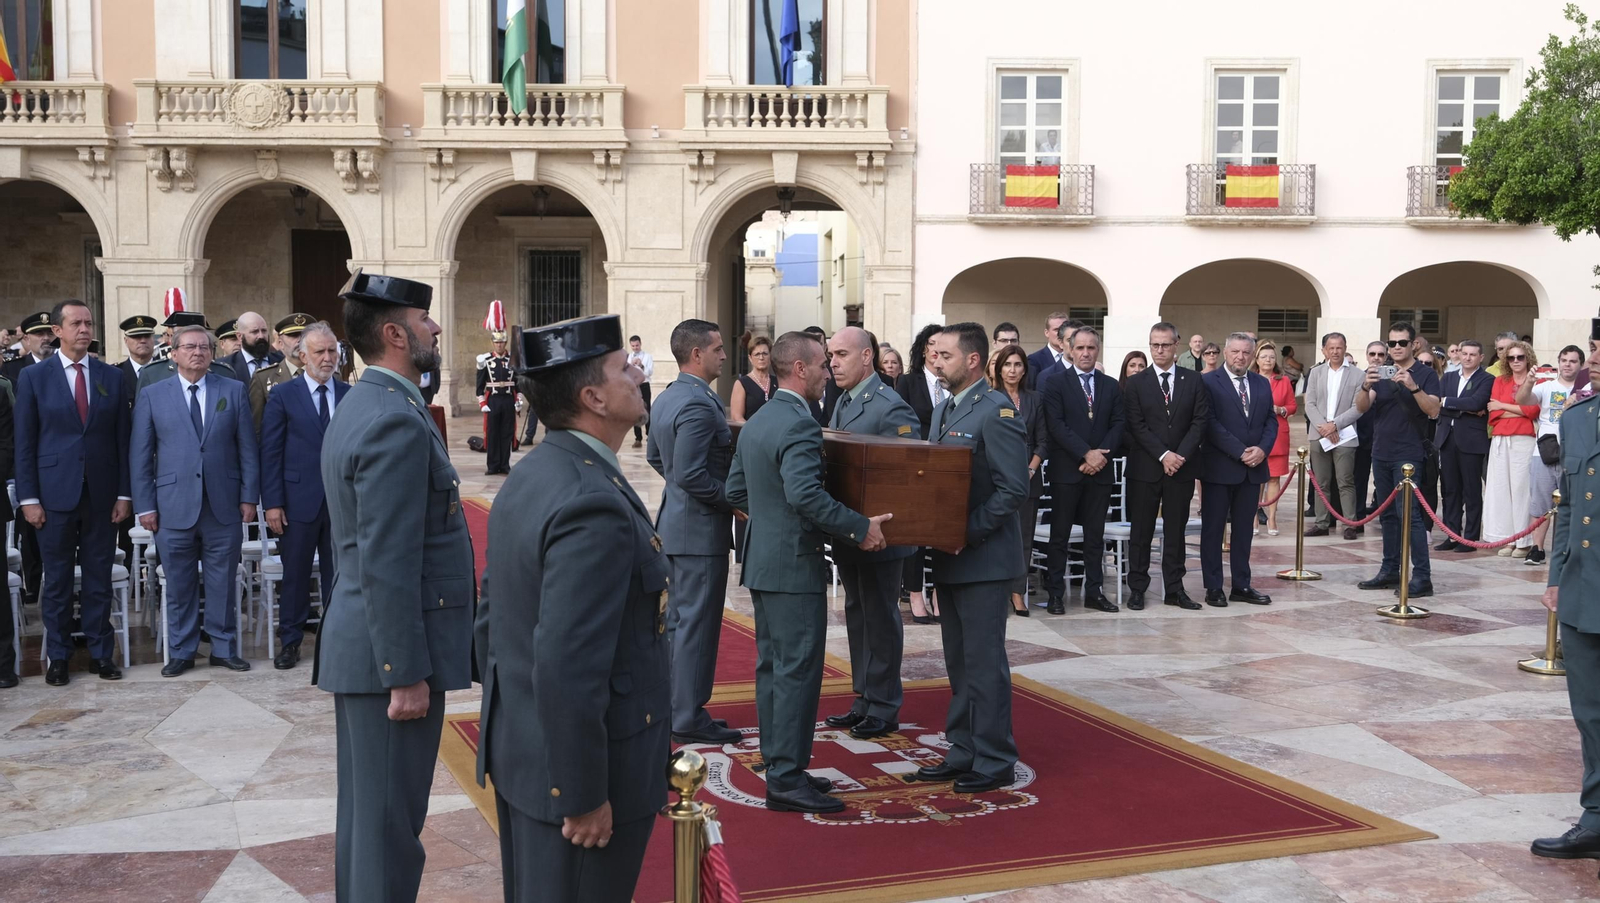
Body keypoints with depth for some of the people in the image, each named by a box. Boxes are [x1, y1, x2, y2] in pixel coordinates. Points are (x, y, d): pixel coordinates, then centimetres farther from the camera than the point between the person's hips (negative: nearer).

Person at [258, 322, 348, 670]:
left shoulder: (351, 395, 5)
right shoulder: (282, 396, -1)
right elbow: (270, 453, -2)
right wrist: (272, 503, -8)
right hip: (299, 501, -2)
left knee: (338, 573, 9)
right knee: (295, 575, 7)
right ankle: (290, 641, 19)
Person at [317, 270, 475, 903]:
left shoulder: (360, 407, 13)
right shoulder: (397, 421, -19)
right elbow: (388, 565, -23)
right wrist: (406, 675, -20)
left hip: (359, 643, 10)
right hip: (392, 654, -10)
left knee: (365, 813, 19)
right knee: (390, 825, 0)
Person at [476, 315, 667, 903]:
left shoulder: (530, 476, 4)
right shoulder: (595, 505, -26)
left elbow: (491, 615, 12)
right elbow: (568, 668, -29)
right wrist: (583, 796, -21)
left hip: (518, 748, 9)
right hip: (576, 767, -9)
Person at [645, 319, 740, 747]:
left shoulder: (666, 398, 10)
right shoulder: (699, 405, -21)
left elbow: (654, 456, 20)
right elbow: (692, 475, -26)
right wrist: (736, 499, -15)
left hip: (674, 525, 10)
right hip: (701, 531, -10)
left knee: (676, 622, 16)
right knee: (697, 625, -2)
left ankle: (675, 708, 26)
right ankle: (689, 718, 6)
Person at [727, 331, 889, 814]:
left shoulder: (756, 422, 12)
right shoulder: (800, 425, -19)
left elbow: (736, 490, 16)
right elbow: (806, 494, -31)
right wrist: (859, 527, -24)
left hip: (762, 561, 10)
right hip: (795, 566, -10)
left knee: (772, 665, 15)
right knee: (798, 670, -4)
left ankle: (778, 765, 23)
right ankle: (787, 779, 0)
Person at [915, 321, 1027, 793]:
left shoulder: (996, 411, -14)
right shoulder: (943, 411, 15)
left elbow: (1013, 489, -19)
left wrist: (967, 532, -21)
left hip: (983, 559, -9)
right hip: (950, 559, 9)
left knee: (984, 662, -2)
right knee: (959, 662, 15)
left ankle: (994, 762, 9)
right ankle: (963, 752, 25)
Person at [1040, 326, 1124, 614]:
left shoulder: (1110, 385, 12)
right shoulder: (1054, 382, -1)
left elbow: (1117, 425, 7)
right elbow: (1056, 425, -9)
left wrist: (1101, 454, -10)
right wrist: (1086, 454, -15)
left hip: (1100, 470, 4)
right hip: (1066, 470, -4)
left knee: (1095, 534, 8)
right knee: (1060, 534, 1)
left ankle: (1094, 591, 15)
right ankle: (1055, 593, 6)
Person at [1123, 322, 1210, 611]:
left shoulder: (1193, 381, 6)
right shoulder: (1135, 384, 2)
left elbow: (1201, 421, 0)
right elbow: (1137, 426, -5)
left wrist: (1180, 455, -11)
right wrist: (1163, 455, -14)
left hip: (1182, 467, 1)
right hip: (1145, 467, -1)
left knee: (1176, 530, 7)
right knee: (1141, 531, 3)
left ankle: (1174, 589, 14)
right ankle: (1137, 588, 10)